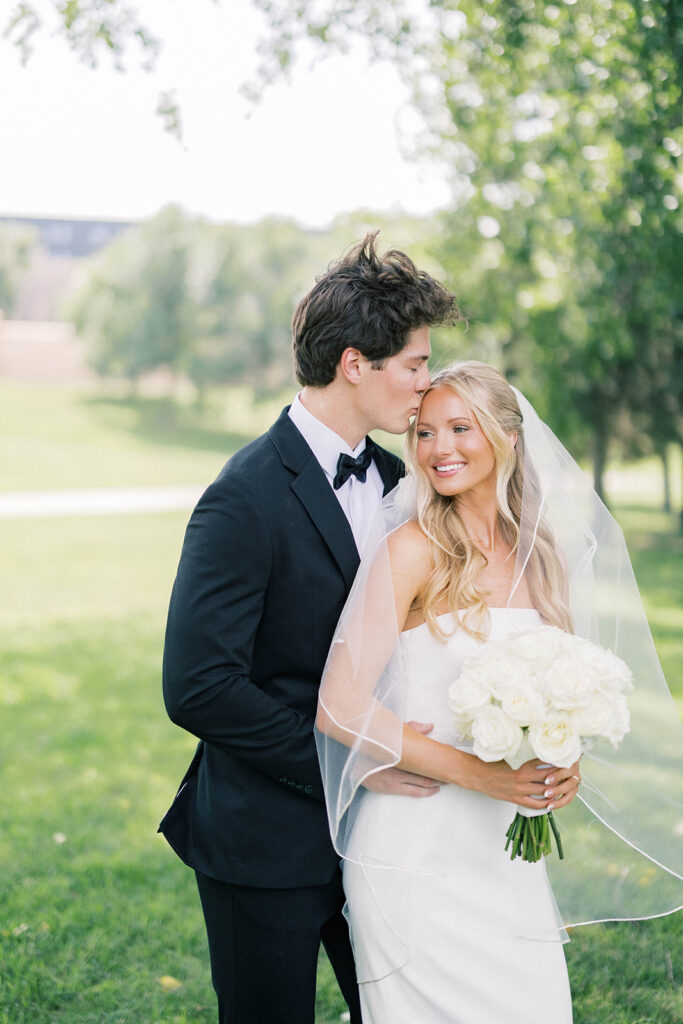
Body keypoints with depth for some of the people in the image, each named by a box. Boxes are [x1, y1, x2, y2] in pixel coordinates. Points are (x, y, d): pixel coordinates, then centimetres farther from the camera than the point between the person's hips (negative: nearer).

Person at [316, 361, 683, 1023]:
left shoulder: (542, 557, 7)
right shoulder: (413, 550, -12)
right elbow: (339, 707, -16)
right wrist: (471, 772, -19)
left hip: (506, 847, 6)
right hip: (415, 846, -5)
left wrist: (562, 765, -3)